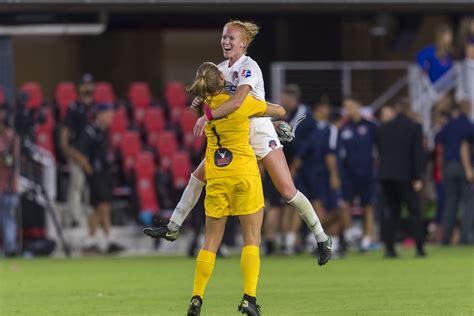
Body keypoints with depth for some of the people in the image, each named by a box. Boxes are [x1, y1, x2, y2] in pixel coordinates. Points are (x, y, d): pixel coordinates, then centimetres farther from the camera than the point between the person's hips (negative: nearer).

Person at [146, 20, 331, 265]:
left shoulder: (249, 68, -18)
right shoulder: (221, 68, 6)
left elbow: (236, 101, -33)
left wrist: (207, 116, -36)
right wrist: (200, 100, -10)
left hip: (260, 134, -8)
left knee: (288, 192, -11)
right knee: (198, 176, 6)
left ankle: (322, 239, 0)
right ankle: (173, 228, 17)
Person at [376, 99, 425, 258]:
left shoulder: (382, 128, 9)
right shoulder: (414, 127, -2)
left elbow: (379, 152, 12)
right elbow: (417, 153, -6)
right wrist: (417, 178, -6)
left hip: (385, 175, 4)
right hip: (405, 175, -4)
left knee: (392, 211, 10)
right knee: (415, 211, 4)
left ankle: (389, 248, 1)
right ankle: (420, 248, 0)